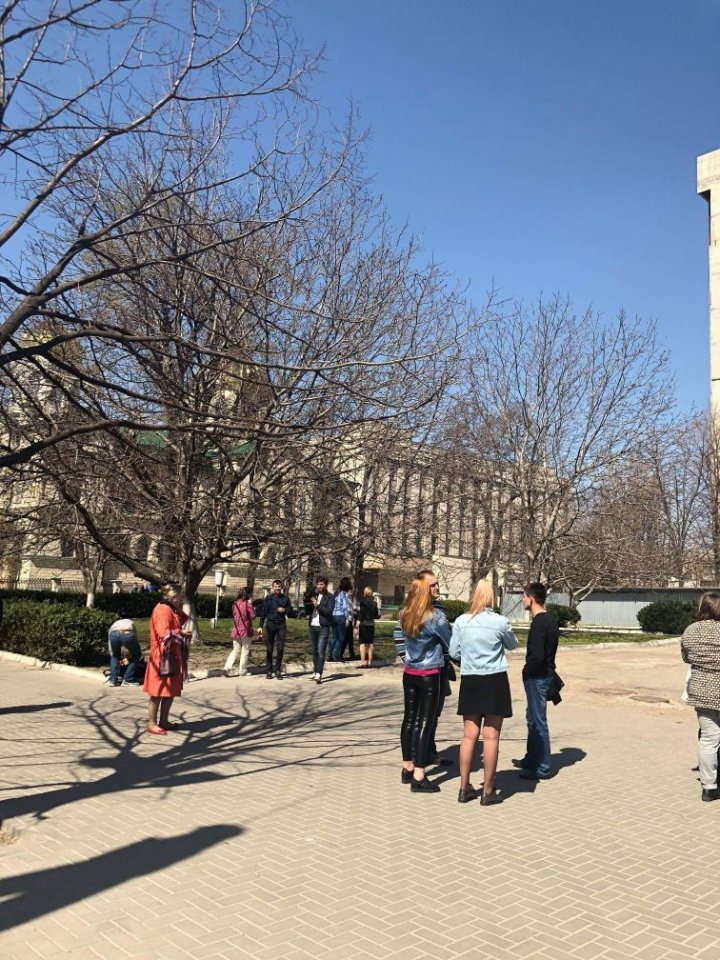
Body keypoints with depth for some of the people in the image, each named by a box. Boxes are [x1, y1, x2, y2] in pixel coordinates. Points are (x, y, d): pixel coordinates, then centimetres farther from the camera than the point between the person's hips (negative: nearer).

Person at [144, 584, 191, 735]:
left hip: (172, 657, 10)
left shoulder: (171, 610, 16)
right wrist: (181, 633, -13)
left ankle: (164, 721, 21)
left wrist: (180, 609, 8)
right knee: (158, 692, -3)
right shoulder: (163, 610, -15)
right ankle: (152, 724, 3)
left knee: (171, 691, 13)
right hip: (163, 657, -10)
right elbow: (164, 634, -24)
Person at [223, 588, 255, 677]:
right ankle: (242, 671, 13)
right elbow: (253, 616, -8)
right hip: (246, 631, -5)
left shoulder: (235, 603, 7)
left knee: (235, 650, 13)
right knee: (245, 651, 7)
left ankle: (226, 668, -2)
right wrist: (251, 604, 0)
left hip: (236, 630, 5)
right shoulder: (247, 604, -11)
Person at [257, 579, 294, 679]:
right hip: (270, 624, -1)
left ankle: (278, 670, 9)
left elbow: (291, 613, 9)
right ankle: (268, 671, 9)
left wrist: (285, 610, -11)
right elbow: (263, 612, 3)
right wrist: (260, 626, -3)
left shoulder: (285, 599, 6)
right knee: (269, 649, 2)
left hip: (281, 625, 1)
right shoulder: (268, 598, 3)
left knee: (281, 648, -1)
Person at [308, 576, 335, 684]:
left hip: (323, 627, -5)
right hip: (312, 626, 5)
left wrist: (317, 605, -17)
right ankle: (315, 672, 20)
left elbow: (329, 611, -13)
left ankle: (319, 675, -17)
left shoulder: (330, 597, -2)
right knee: (314, 651, 11)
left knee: (320, 651, -11)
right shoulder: (314, 595, 14)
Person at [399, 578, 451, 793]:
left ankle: (408, 768, 26)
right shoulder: (435, 617, -17)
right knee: (425, 722, -1)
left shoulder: (404, 615, -1)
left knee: (409, 719, 14)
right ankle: (418, 777, 2)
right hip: (429, 676, -6)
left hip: (409, 674, 6)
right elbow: (450, 644, -8)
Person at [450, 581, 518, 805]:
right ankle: (488, 791, 11)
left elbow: (454, 652, 3)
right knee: (491, 737, 4)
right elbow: (512, 645, 10)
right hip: (494, 680, -3)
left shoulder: (461, 621, -4)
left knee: (469, 735, 10)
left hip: (470, 680, 3)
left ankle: (465, 788, 16)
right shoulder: (500, 622, -9)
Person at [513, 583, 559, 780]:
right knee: (533, 719, 20)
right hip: (546, 674, 10)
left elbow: (537, 656, -27)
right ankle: (531, 760, 33)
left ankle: (542, 768, 10)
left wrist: (527, 672, -11)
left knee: (538, 721, 0)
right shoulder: (550, 620, 9)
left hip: (537, 677, -10)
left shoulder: (539, 623, -21)